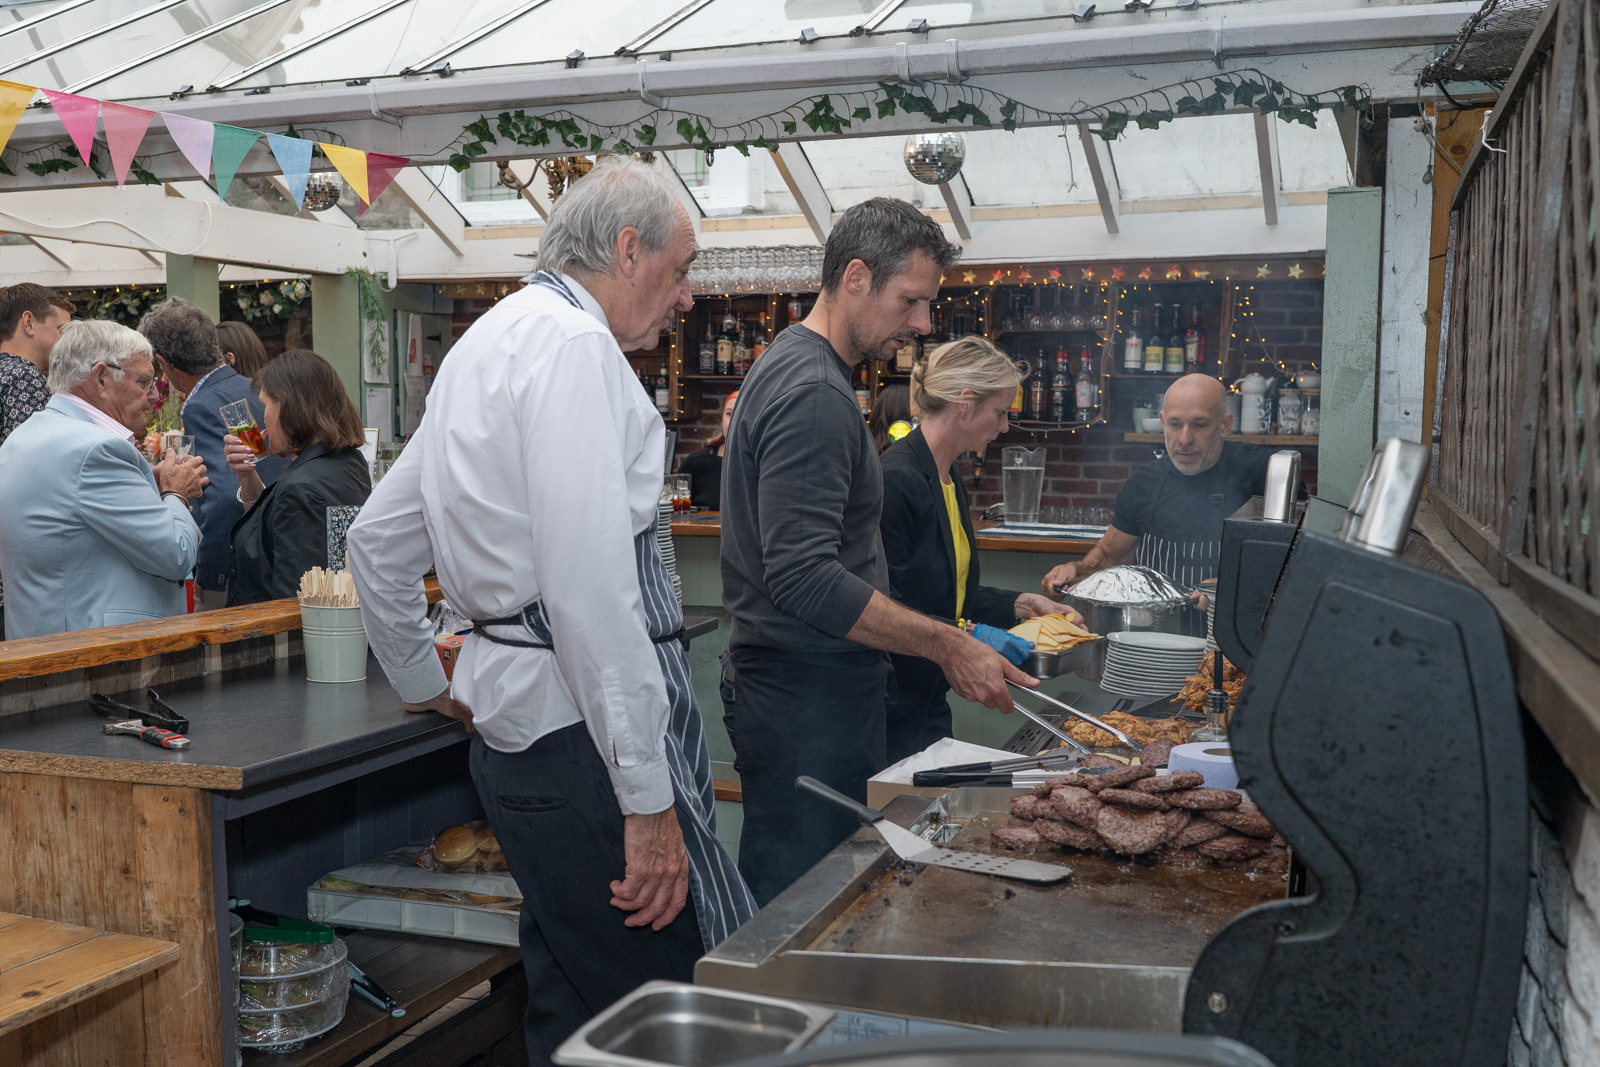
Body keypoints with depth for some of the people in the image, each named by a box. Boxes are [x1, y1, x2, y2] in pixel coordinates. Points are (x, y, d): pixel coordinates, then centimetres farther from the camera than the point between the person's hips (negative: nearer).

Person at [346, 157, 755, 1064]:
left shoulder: (488, 344, 20)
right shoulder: (571, 343, -13)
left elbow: (377, 540, 26)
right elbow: (589, 589, -23)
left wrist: (426, 685, 33)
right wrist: (648, 797, -22)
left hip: (517, 722, 11)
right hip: (582, 733, -10)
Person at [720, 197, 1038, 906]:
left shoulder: (789, 365, 16)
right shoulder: (814, 394, -19)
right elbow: (806, 577, -27)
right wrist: (948, 646, -23)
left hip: (786, 681, 11)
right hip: (806, 702, -10)